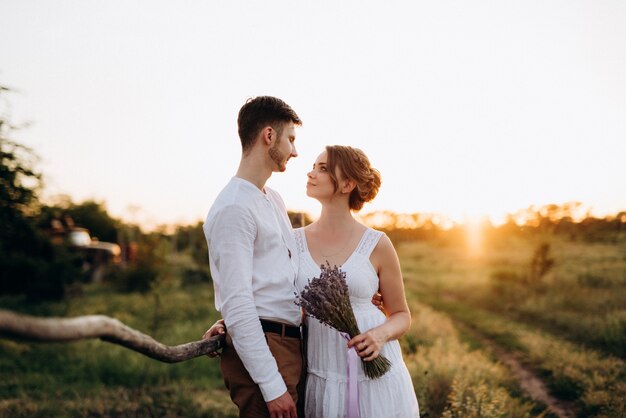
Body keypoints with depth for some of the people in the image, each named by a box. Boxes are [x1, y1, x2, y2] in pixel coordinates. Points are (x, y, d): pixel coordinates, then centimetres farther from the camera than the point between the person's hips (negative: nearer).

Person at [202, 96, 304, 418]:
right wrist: (271, 385, -22)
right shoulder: (233, 209, -16)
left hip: (290, 343, 9)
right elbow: (236, 305, -21)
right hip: (258, 350, -9)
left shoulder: (274, 200, 15)